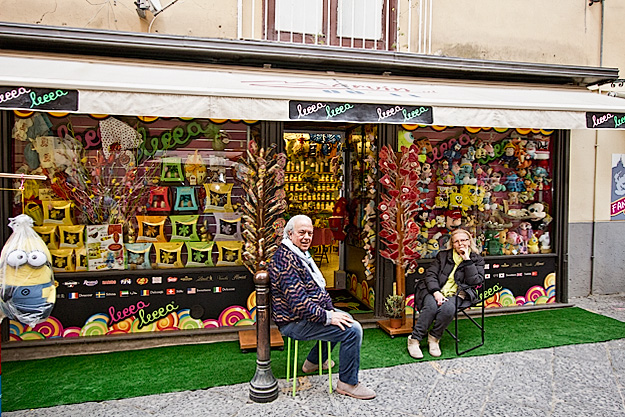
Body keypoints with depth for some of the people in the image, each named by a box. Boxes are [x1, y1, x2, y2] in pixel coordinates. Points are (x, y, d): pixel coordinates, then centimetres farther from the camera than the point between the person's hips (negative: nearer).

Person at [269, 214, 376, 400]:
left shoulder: (302, 254, 12)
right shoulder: (286, 259, -24)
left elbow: (317, 286, 18)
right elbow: (298, 301, -29)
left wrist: (331, 309, 4)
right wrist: (327, 317, -23)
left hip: (307, 313, 11)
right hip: (294, 323, -11)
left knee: (346, 318, 28)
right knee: (353, 330, -18)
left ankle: (313, 361, 34)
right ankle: (348, 383, -2)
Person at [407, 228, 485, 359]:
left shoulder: (477, 260, 13)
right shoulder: (443, 255, 15)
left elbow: (475, 282, -2)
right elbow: (430, 274, 5)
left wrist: (467, 260, -7)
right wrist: (436, 292, -13)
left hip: (456, 294, -1)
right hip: (436, 291, 1)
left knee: (448, 309, -35)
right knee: (431, 306, -33)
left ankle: (434, 338, -14)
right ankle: (414, 339, -22)